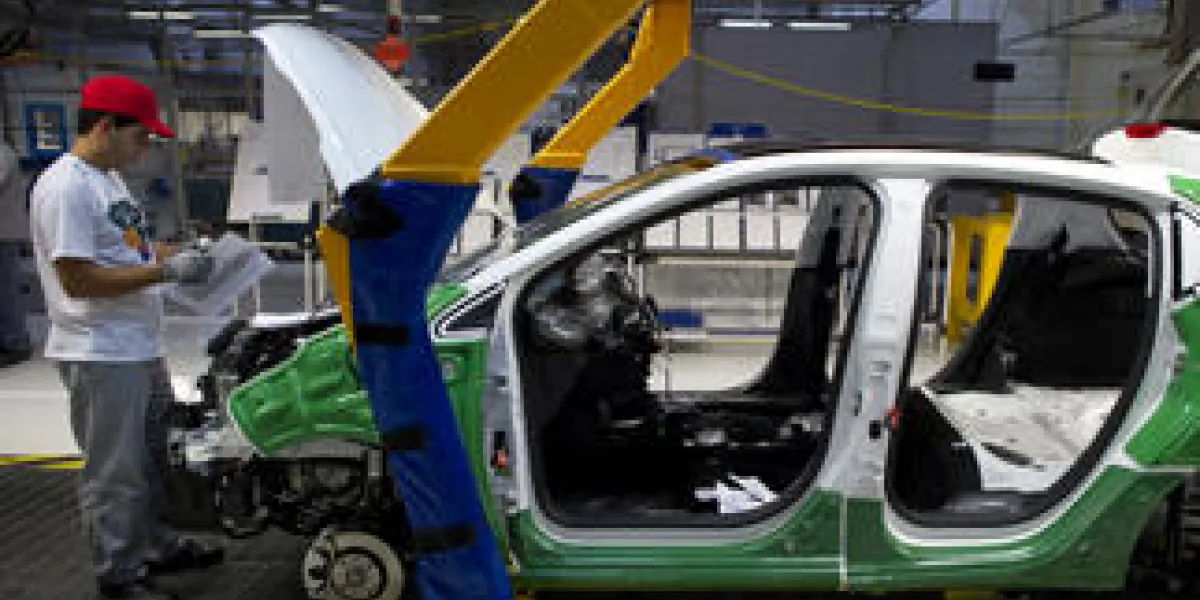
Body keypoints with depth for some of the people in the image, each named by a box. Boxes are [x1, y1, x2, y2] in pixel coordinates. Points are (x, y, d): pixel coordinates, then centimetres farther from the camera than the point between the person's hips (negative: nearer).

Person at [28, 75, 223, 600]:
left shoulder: (109, 178, 12)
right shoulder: (65, 188, -19)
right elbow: (77, 279, -24)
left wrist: (185, 252, 9)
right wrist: (167, 270, -22)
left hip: (141, 349, 10)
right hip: (101, 358, -10)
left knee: (154, 458, 22)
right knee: (115, 475, 3)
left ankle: (159, 546, 39)